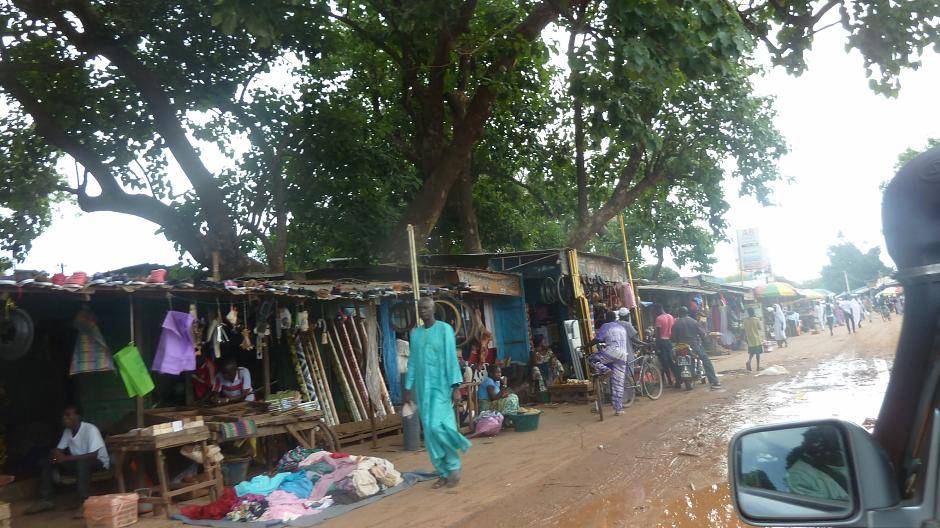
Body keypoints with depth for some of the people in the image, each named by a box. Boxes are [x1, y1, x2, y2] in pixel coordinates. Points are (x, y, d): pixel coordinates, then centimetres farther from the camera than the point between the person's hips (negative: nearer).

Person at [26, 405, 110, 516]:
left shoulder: (90, 429, -24)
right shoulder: (67, 431, 0)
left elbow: (93, 455, -31)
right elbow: (59, 450, 4)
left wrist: (67, 458, -33)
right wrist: (55, 454, -21)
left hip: (99, 461, -8)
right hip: (78, 462, 8)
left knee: (82, 463, -40)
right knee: (47, 461, -2)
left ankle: (85, 503, -35)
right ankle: (46, 500, 1)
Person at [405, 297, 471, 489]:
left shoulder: (445, 329, -5)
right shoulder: (415, 333, 10)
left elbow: (451, 359, -10)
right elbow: (412, 362, 13)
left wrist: (456, 386, -15)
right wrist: (408, 387, 10)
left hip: (441, 386, -5)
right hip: (423, 388, 5)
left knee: (437, 426, -16)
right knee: (429, 432, 5)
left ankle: (454, 467, 5)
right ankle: (444, 473, 15)